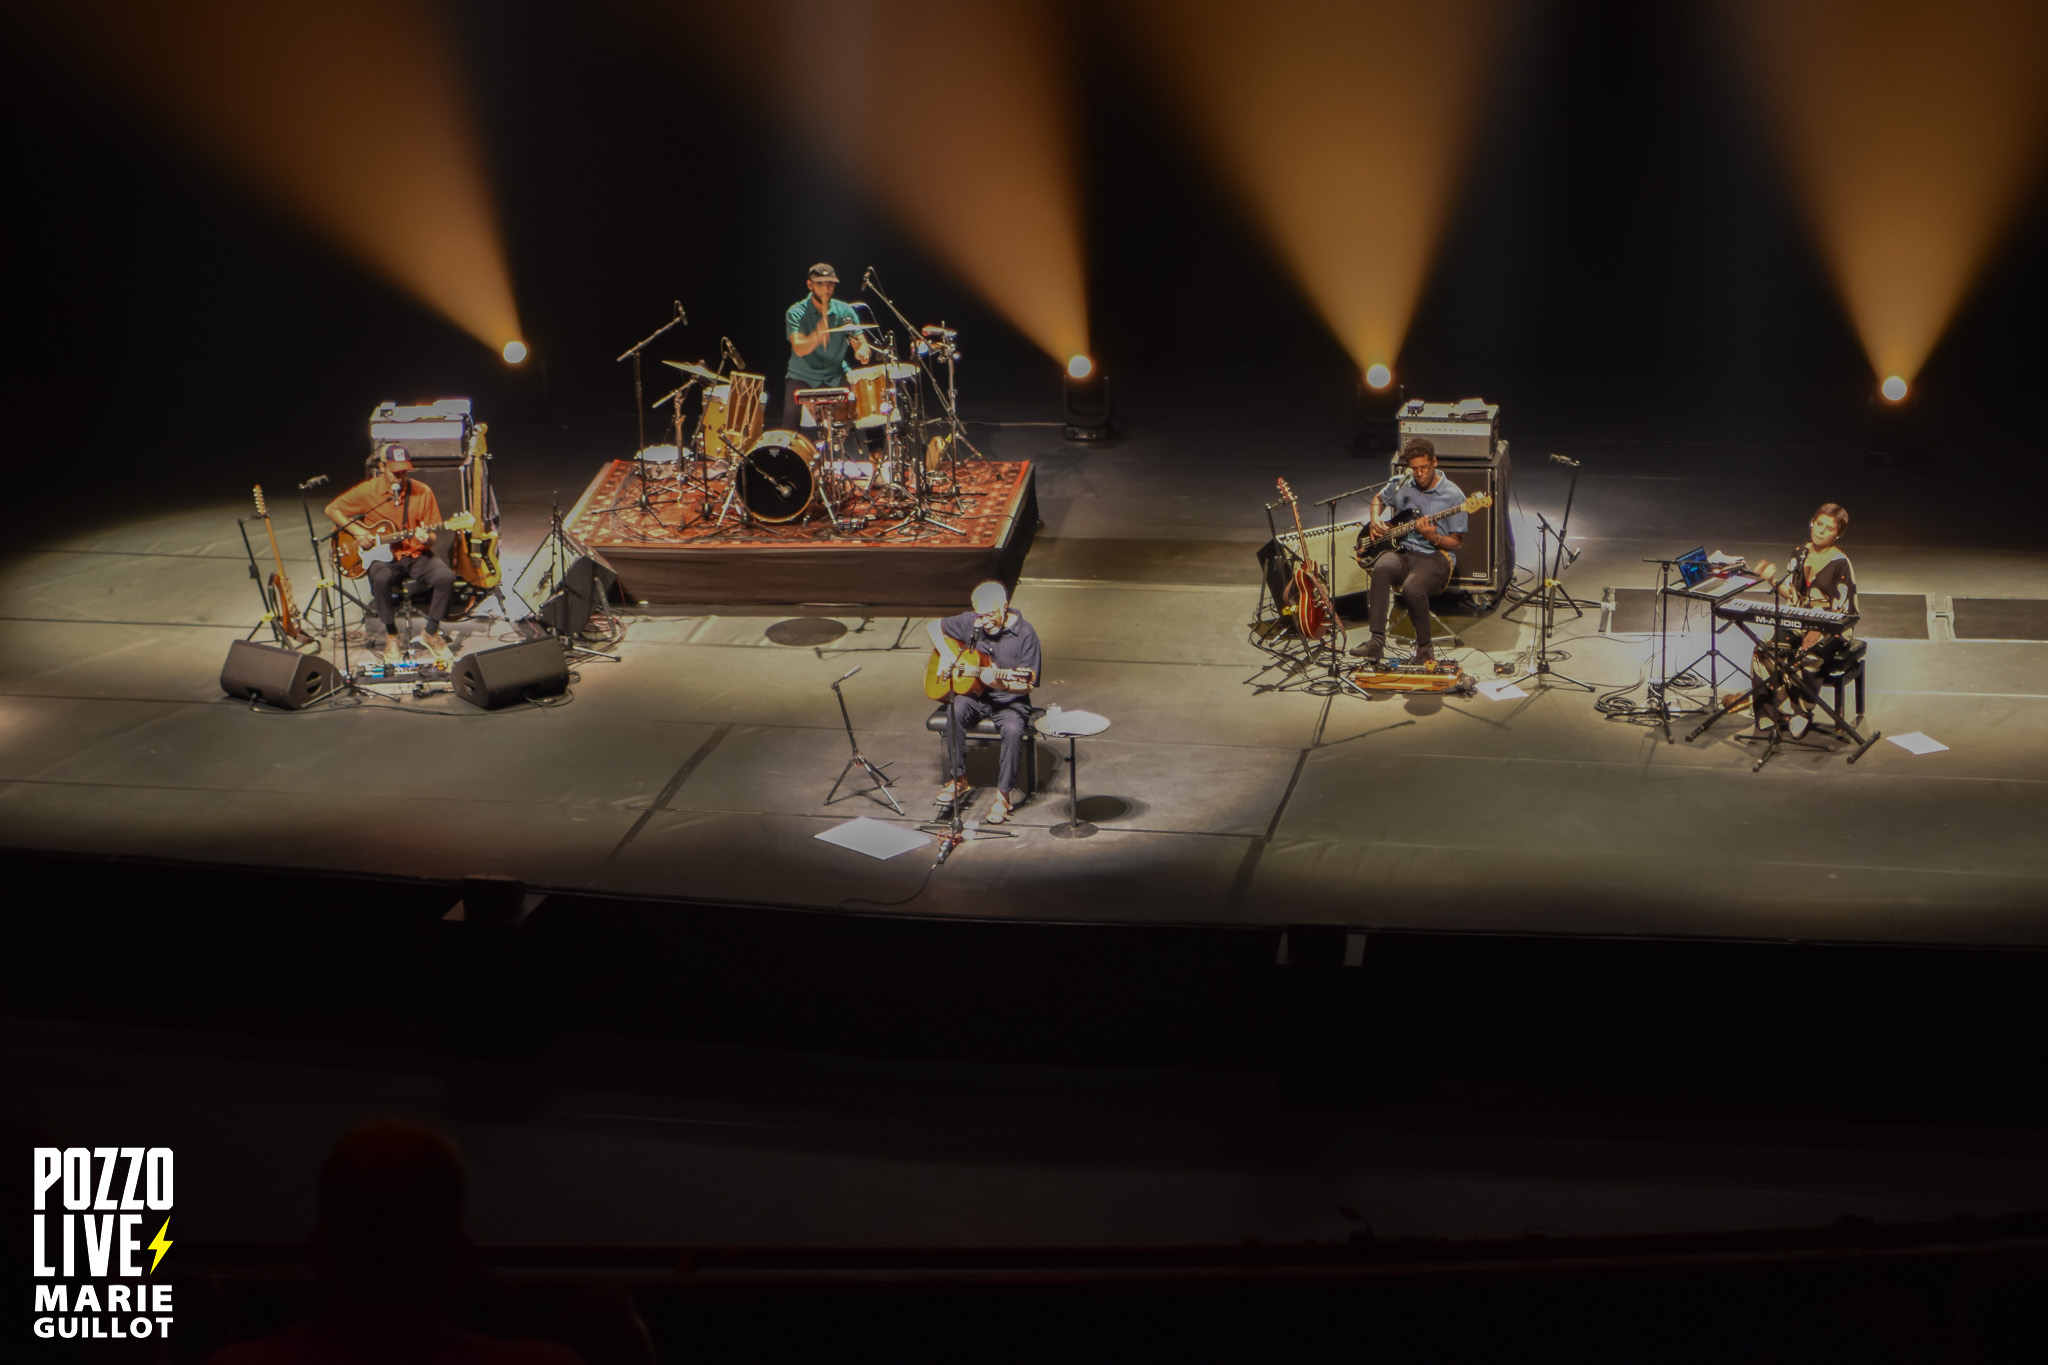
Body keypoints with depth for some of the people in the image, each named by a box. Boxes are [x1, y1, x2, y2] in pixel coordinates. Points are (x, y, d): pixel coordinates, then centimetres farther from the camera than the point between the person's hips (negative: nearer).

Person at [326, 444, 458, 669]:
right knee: (380, 579, -36)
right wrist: (356, 530, -10)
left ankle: (431, 633, -4)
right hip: (384, 557, -1)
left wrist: (426, 540, -23)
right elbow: (331, 509, 4)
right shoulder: (367, 491, -4)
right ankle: (391, 636, -12)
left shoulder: (422, 492, -2)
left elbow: (432, 537, 2)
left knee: (445, 577, -28)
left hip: (416, 554, 1)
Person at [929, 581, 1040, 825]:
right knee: (955, 711, -30)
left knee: (1013, 731, -34)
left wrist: (1000, 683, -31)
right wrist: (947, 658, 0)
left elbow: (1027, 685, -12)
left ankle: (1004, 795, -19)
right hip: (973, 694, 3)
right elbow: (934, 627, 15)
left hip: (1010, 700, -3)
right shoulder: (969, 622, -1)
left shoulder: (1024, 633, -11)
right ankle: (958, 781, -18)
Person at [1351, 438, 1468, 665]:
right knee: (1382, 568, -34)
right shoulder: (1401, 485, 9)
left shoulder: (1453, 495, -3)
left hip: (1436, 555, -4)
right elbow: (1378, 498, 32)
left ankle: (1424, 646, -11)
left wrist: (1434, 537, -19)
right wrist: (1374, 521, 12)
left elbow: (1457, 542, 0)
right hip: (1402, 551, 4)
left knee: (1412, 588, -36)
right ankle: (1377, 642, -35)